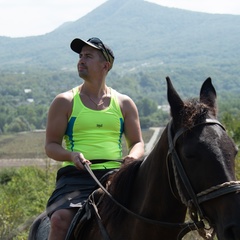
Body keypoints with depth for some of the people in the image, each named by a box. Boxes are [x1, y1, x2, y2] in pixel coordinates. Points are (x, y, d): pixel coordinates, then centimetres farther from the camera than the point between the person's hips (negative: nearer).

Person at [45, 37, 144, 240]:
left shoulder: (124, 104, 15)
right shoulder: (65, 102, 10)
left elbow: (137, 143, 17)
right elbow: (51, 145, 8)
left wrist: (133, 157, -8)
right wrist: (71, 155, -14)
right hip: (76, 175, -2)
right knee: (60, 218, -30)